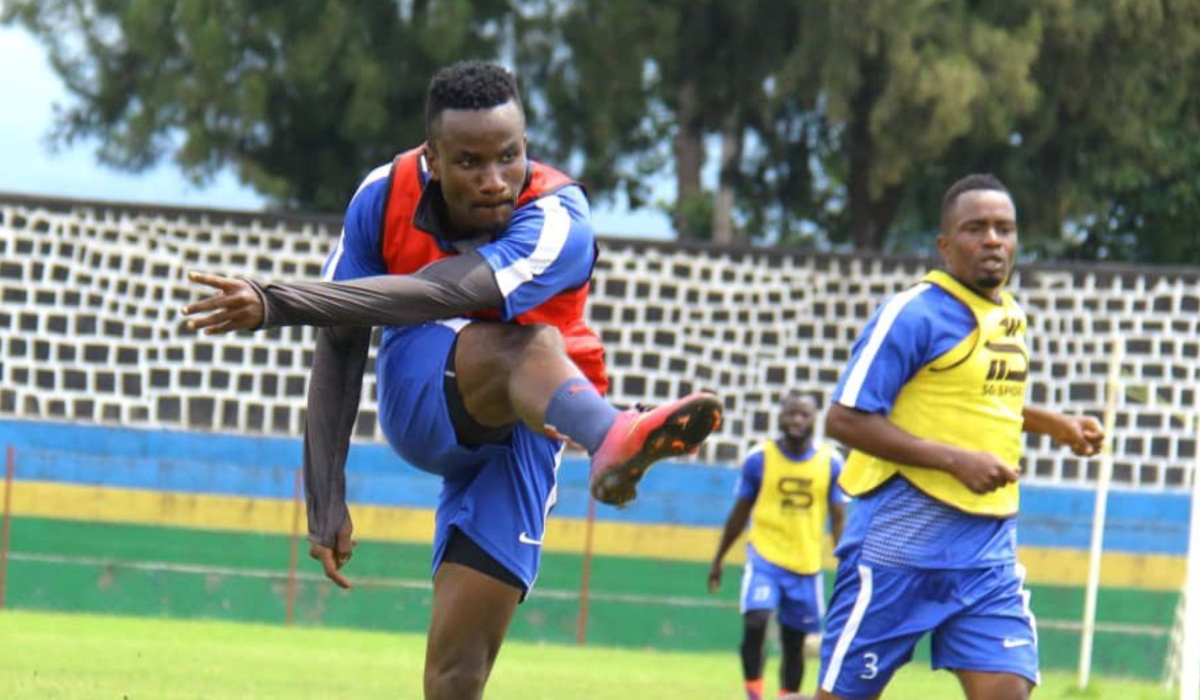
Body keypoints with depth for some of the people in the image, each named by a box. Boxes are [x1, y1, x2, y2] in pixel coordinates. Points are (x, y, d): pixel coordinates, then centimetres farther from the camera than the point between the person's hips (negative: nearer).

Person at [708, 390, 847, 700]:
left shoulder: (830, 462, 0)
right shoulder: (759, 459, -2)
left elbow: (838, 518, 5)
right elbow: (740, 513, 9)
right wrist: (717, 559, 13)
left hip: (807, 565, 2)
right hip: (764, 557, -2)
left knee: (793, 642, 8)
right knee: (755, 622, -22)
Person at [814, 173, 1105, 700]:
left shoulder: (1011, 316, 13)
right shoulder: (913, 315, -11)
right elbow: (844, 419, -16)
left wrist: (1055, 425, 17)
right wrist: (956, 459, -21)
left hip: (989, 543, 6)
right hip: (901, 538, -6)